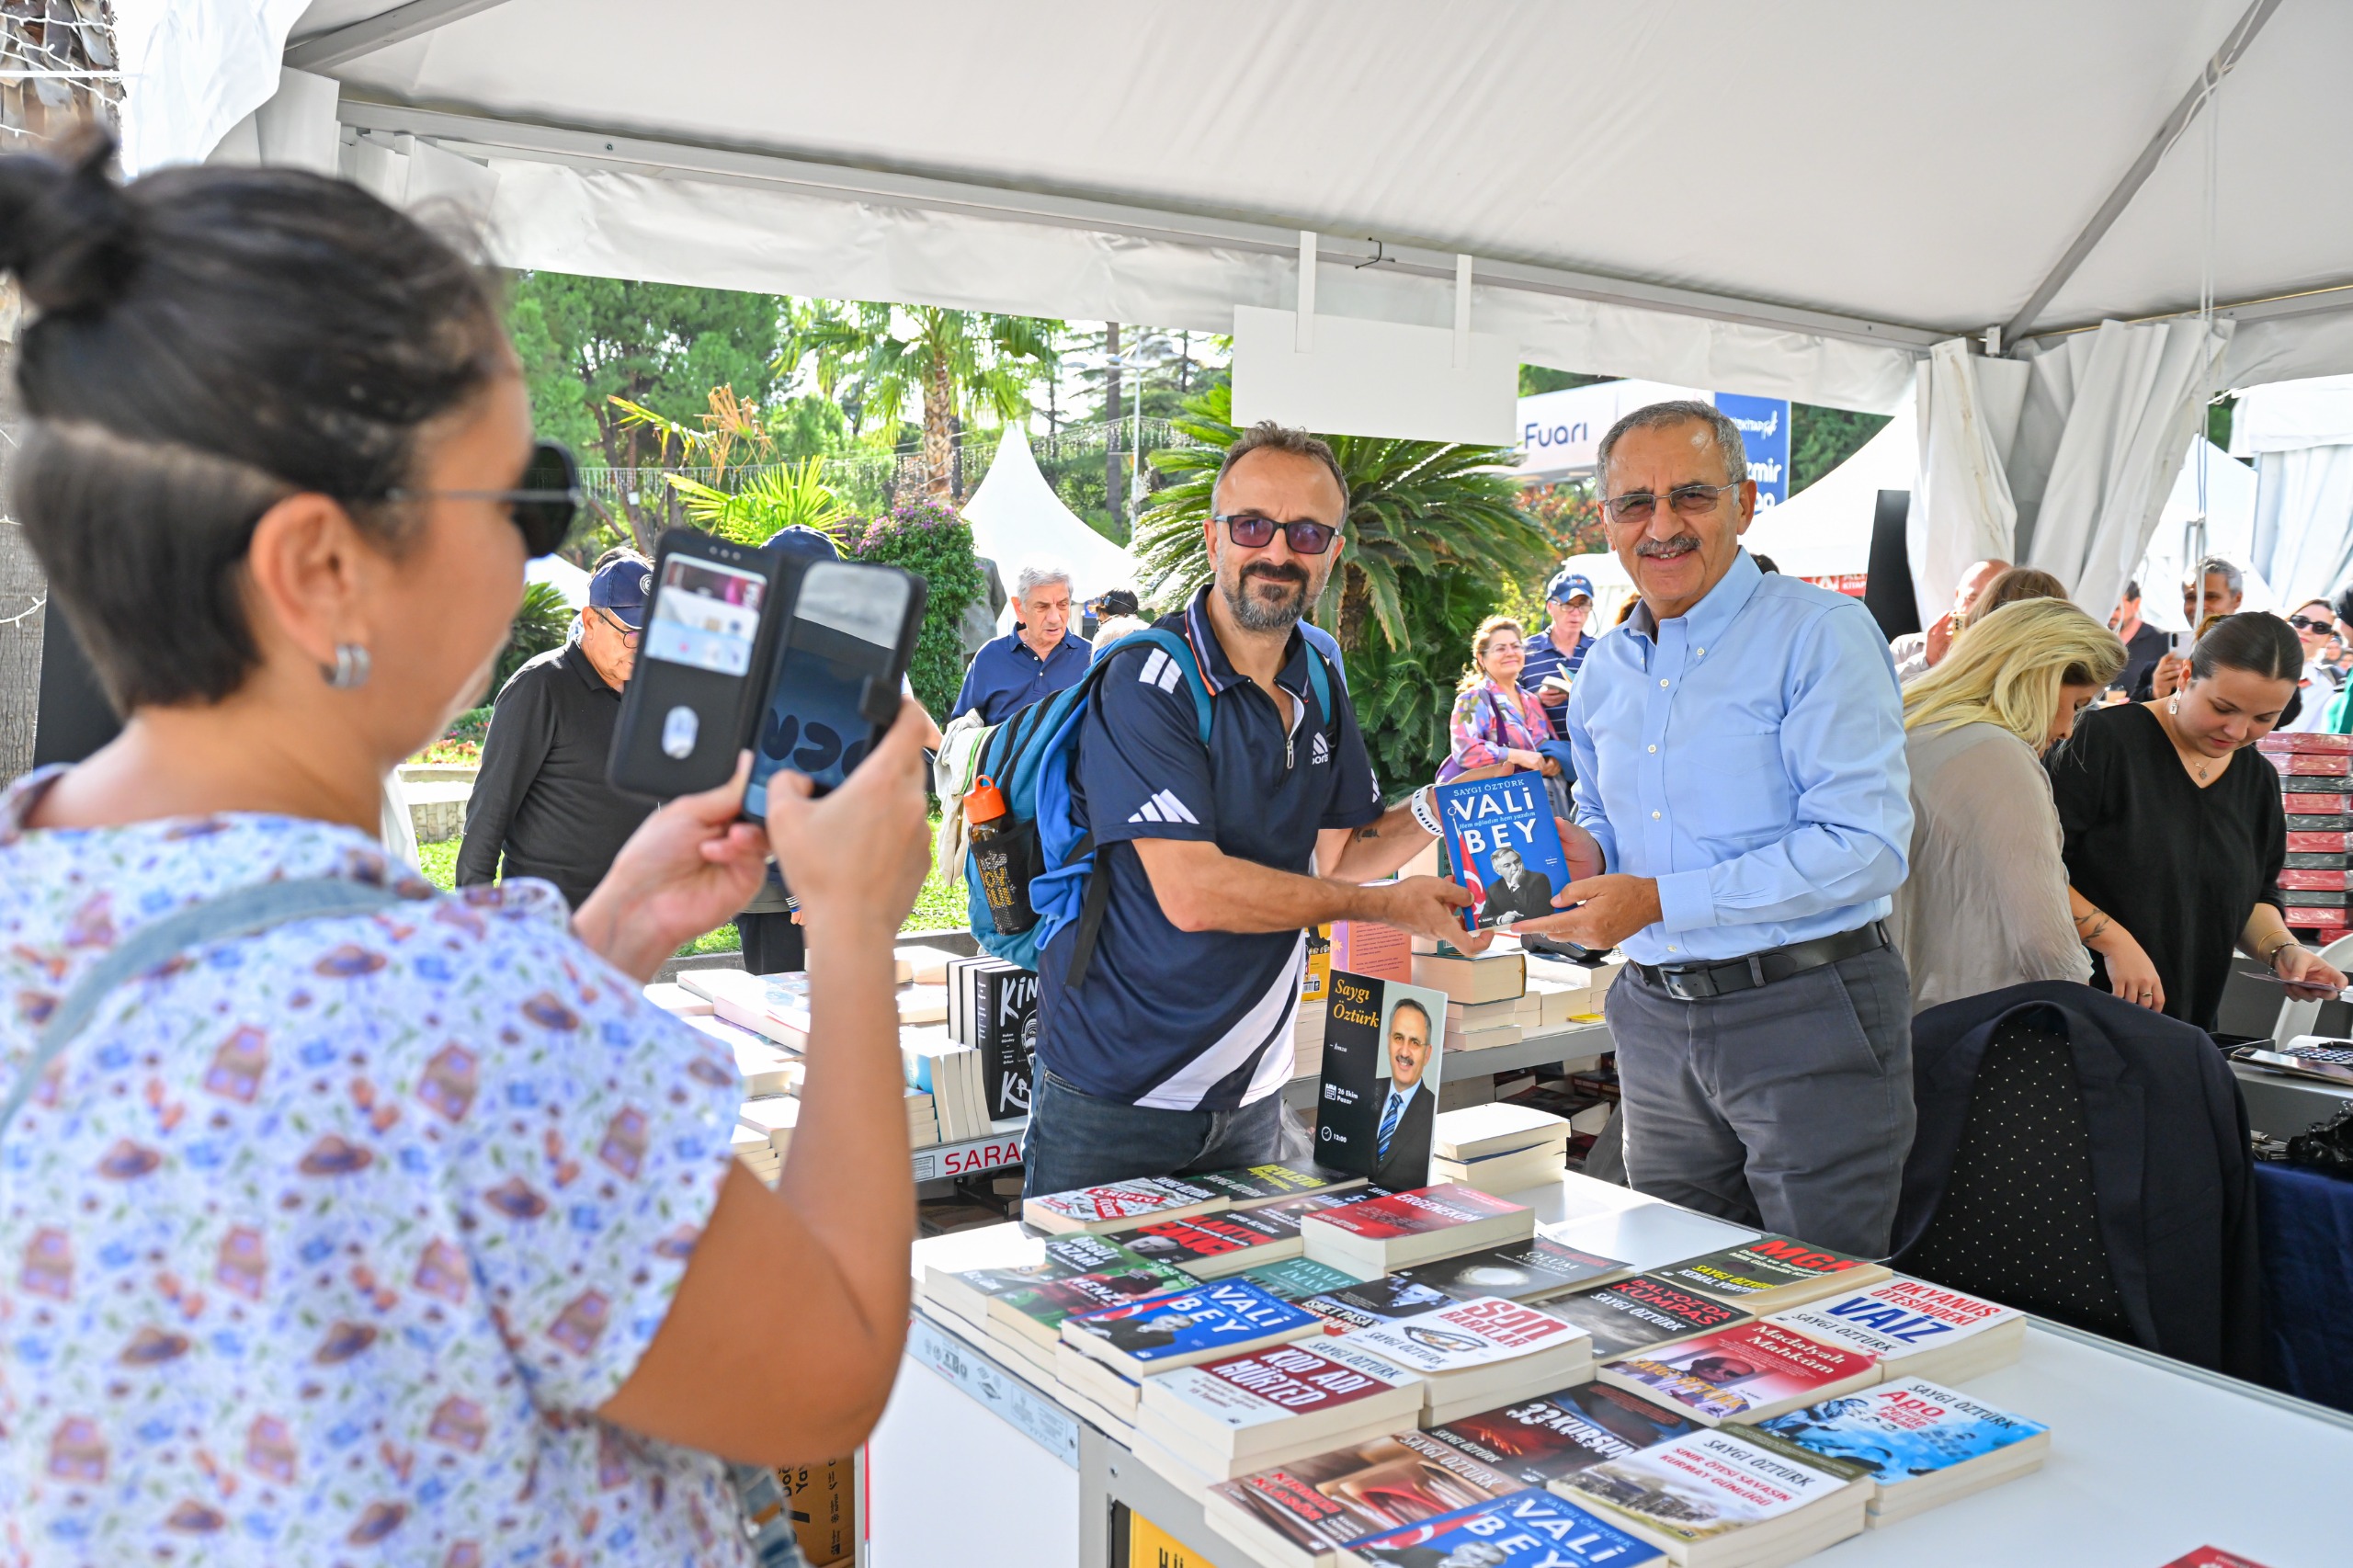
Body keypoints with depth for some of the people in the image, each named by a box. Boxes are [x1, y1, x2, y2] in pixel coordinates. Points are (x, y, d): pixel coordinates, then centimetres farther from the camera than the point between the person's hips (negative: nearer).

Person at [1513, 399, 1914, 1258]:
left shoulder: (1820, 632, -11)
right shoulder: (1603, 671, 11)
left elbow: (1865, 846, -19)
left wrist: (1661, 899, -21)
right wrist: (1583, 853, -2)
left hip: (1807, 1020, -6)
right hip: (1656, 1020, 7)